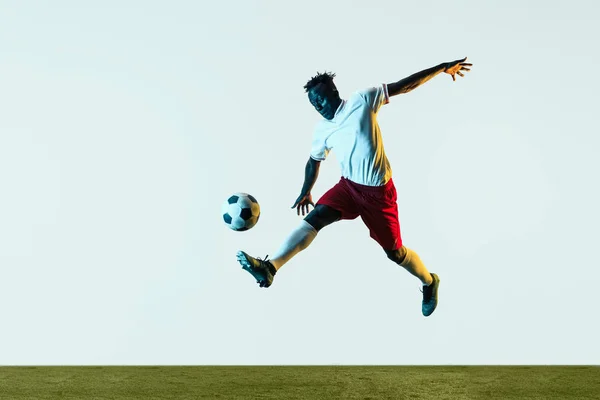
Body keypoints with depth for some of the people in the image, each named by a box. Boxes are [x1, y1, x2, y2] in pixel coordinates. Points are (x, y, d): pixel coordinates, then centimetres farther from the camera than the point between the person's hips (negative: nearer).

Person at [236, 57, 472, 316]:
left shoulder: (362, 101, -11)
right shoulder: (322, 130, 4)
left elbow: (405, 85, -10)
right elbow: (314, 161, 21)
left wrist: (442, 68, -12)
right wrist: (305, 191, 29)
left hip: (379, 190, -4)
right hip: (348, 186, 4)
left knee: (394, 252, 4)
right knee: (313, 218, -19)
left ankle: (429, 282, 33)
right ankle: (270, 268, -33)